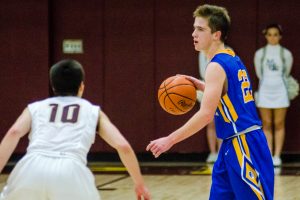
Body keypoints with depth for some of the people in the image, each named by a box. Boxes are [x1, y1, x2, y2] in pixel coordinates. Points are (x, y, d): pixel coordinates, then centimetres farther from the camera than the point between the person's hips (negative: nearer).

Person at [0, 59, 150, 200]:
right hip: (70, 172, -1)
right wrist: (139, 184, 29)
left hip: (31, 171, 1)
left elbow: (14, 133, 9)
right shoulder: (94, 111, 28)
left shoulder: (35, 107, 29)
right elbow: (123, 146, 17)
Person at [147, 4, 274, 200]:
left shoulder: (217, 66, -16)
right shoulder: (232, 60, 12)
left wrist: (170, 140, -20)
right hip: (232, 146, 10)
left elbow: (206, 114, -24)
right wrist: (202, 86, 16)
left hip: (244, 146, -10)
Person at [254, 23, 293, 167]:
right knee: (266, 125, 2)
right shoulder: (260, 54, 1)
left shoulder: (286, 54, -1)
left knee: (279, 125, 0)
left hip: (280, 91, -1)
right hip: (264, 90, 1)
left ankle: (277, 156, 2)